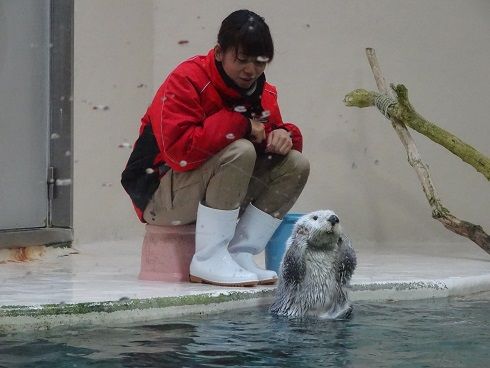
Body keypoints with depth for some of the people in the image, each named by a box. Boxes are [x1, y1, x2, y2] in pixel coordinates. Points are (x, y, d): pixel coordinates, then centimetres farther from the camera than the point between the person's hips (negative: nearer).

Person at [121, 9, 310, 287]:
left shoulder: (263, 94, 3)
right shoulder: (187, 81, -20)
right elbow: (179, 150, -33)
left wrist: (284, 135, -15)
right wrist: (241, 124, -26)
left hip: (223, 196, 8)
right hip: (160, 196, -8)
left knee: (296, 165, -7)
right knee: (239, 151, -32)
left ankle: (240, 255, -10)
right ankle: (209, 260, -26)